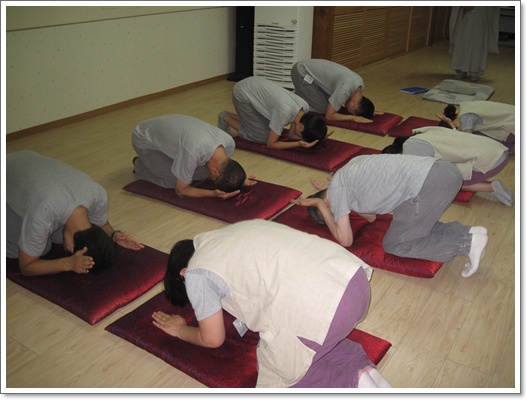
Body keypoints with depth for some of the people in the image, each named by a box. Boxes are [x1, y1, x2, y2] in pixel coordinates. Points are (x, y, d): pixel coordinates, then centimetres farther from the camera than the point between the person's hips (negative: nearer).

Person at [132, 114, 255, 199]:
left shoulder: (229, 143, -24)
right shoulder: (193, 151, -44)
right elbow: (181, 190, -28)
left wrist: (240, 179, -20)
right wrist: (213, 194, -39)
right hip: (145, 140, -6)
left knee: (202, 174, -6)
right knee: (174, 180, -18)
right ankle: (140, 167, 10)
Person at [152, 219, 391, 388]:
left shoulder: (196, 274, 7)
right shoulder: (234, 232, 26)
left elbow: (213, 339, 19)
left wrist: (180, 330, 38)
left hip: (322, 310, -8)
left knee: (276, 375, 18)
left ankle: (351, 384, 3)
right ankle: (359, 366, 13)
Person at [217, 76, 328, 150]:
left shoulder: (304, 107, -17)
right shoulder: (285, 111, -37)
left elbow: (291, 135, -3)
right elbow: (270, 143, -25)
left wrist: (315, 137, -19)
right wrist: (298, 144, -35)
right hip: (242, 93, -7)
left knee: (272, 129, 7)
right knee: (262, 136, -9)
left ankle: (236, 117, 23)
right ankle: (226, 118, 10)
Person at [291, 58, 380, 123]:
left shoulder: (360, 84, -7)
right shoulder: (345, 88, -33)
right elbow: (329, 116, -26)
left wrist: (369, 111, -3)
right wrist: (354, 118, -26)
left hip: (311, 68, 8)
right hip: (301, 72, -8)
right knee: (322, 109, -12)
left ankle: (300, 94, 25)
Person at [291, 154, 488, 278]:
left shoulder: (336, 189, 2)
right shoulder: (347, 173, 26)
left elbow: (345, 240, 6)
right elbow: (371, 217, 34)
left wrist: (319, 203, 11)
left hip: (429, 185, -9)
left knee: (393, 245, 6)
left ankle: (467, 244, 1)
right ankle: (466, 233, 12)